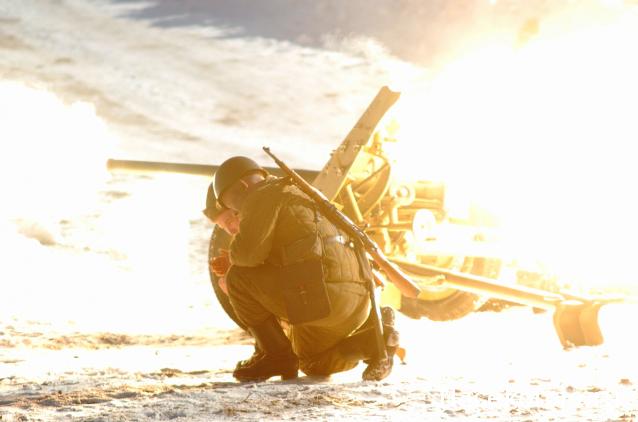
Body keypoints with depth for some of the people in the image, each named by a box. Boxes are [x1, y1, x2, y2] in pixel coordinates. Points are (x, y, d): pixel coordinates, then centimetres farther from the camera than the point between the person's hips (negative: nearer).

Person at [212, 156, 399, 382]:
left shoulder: (261, 197, 1)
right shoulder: (300, 198, 32)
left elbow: (248, 253, -12)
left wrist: (235, 255, 11)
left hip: (324, 293, -9)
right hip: (355, 297, 10)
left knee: (239, 278, 3)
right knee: (312, 363, 29)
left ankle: (279, 355, 3)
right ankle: (375, 337, 5)